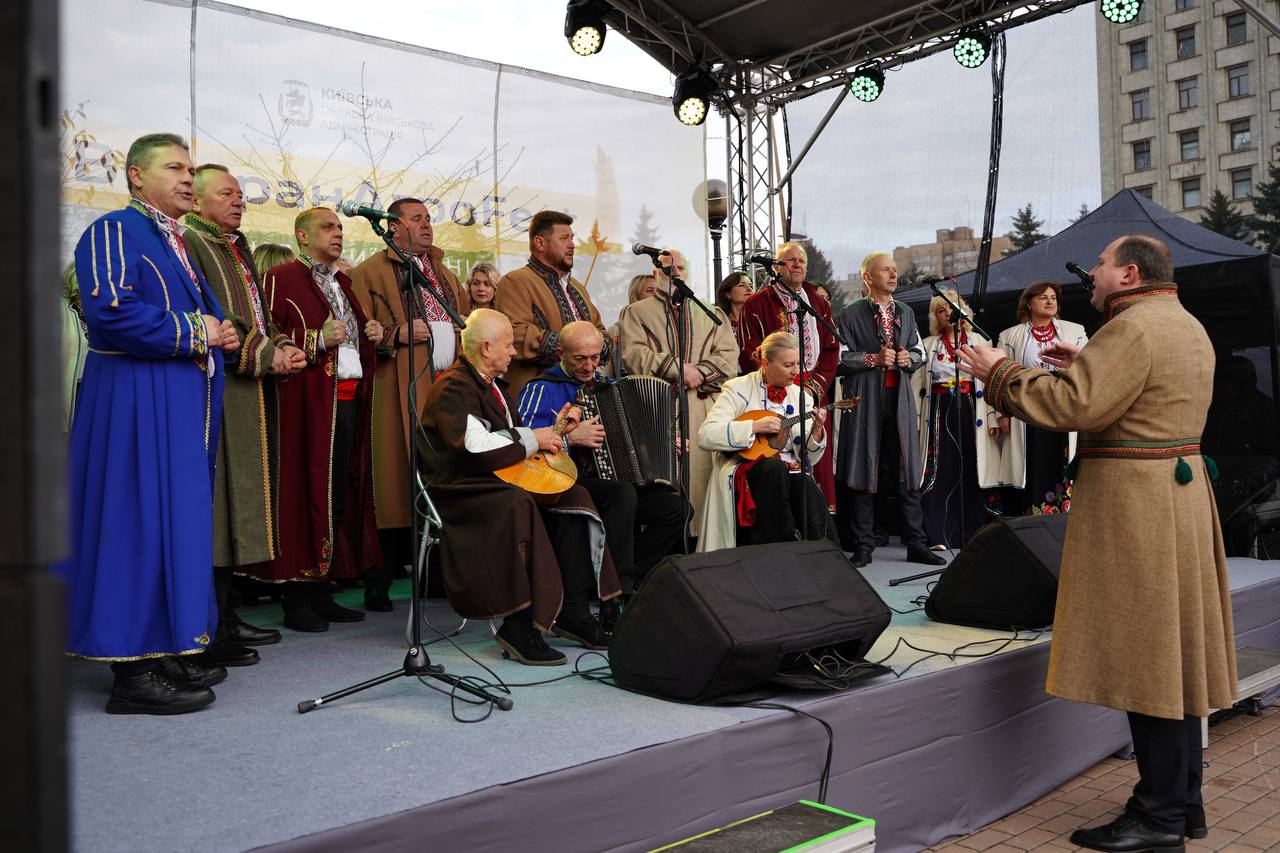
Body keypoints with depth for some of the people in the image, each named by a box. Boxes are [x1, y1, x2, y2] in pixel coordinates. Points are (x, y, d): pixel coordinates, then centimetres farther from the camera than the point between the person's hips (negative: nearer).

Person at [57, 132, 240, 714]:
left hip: (184, 403, 9)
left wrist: (220, 334, 6)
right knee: (141, 521, -8)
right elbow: (109, 311, -22)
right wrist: (193, 331, -14)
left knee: (177, 521, 10)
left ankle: (168, 653, 18)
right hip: (137, 400, -9)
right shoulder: (114, 232, -7)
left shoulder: (176, 242, 20)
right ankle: (133, 670, 0)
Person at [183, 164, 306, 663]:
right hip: (217, 393, -9)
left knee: (241, 502, 10)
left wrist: (283, 349, 2)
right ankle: (209, 630, -3)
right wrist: (266, 355, -14)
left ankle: (227, 616, 18)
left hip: (252, 396, 9)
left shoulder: (239, 250, 22)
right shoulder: (189, 243, -6)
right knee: (215, 505, -8)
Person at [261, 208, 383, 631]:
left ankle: (322, 591, 17)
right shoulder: (281, 279, -3)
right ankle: (297, 599, 1)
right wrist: (317, 339, -20)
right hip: (306, 402, -8)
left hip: (347, 401, 8)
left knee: (339, 495, 8)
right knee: (305, 493, -7)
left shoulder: (341, 283, 22)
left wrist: (372, 335, 10)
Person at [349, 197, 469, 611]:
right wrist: (397, 334, -16)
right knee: (397, 480, -8)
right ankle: (379, 579, 0)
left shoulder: (445, 274, 25)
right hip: (400, 393, -6)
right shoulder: (370, 272, 4)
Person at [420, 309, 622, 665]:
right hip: (461, 492, -9)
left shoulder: (493, 384, 21)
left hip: (503, 483, 9)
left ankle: (572, 612, -11)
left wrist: (553, 430, 13)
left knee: (573, 497, -10)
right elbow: (476, 448, -26)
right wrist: (533, 440, -15)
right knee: (518, 505, -38)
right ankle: (518, 626, -33)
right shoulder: (453, 388, -12)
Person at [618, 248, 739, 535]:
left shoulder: (710, 313, 23)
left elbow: (729, 357, 10)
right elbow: (634, 355, -2)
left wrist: (699, 372, -7)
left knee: (701, 476, -8)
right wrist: (679, 368, -9)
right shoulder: (635, 312, 15)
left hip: (705, 408, 2)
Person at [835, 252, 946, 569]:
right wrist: (873, 358, -15)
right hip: (865, 397, -4)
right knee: (864, 469, -2)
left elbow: (920, 352, 20)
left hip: (900, 397, 4)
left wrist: (908, 358, -2)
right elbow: (840, 357, -4)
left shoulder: (905, 313, 16)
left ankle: (916, 544, 11)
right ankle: (863, 546, 6)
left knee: (907, 470, 4)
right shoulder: (852, 314, 0)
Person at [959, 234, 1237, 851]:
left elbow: (1073, 407, -23)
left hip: (1134, 501, -10)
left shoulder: (1132, 327, -16)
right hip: (1181, 492, 10)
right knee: (1171, 652, 14)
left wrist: (1001, 372, -11)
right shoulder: (1187, 326, 17)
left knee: (1145, 653, -5)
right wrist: (1087, 366, 22)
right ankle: (1183, 803, 25)